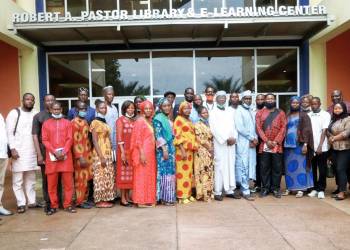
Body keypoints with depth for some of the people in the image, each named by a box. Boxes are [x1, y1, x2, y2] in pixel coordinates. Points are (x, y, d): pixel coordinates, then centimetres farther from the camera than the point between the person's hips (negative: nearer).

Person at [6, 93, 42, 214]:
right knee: (17, 179, 1)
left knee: (31, 178, 11)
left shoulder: (36, 114, 6)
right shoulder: (14, 113, -2)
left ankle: (32, 201, 20)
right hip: (18, 150, -3)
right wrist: (13, 149, -13)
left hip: (32, 151, 4)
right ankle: (21, 204, 10)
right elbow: (9, 132, -5)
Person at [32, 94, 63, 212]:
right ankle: (48, 202, 13)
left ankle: (59, 201, 16)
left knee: (58, 177, 7)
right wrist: (39, 154, -7)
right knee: (46, 178, 5)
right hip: (45, 152, -1)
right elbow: (35, 136, -1)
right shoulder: (38, 116, 3)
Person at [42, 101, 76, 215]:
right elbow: (45, 140, 1)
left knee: (68, 182, 1)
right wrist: (55, 152, -11)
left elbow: (70, 139, 2)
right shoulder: (46, 124, 7)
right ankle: (54, 206, 14)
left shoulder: (67, 122, 8)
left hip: (66, 156, 0)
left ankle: (68, 205, 11)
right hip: (51, 157, 0)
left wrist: (63, 152, -11)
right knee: (52, 183, 3)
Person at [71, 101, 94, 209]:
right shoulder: (74, 123, -11)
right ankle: (79, 201, 7)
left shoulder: (84, 122, 15)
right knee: (80, 179, -2)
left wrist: (90, 155, 15)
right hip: (80, 156, -8)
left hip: (87, 154, 8)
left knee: (87, 178, 12)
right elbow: (74, 141, -15)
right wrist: (80, 157, -19)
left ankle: (84, 198, 22)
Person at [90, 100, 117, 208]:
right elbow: (94, 141, -13)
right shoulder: (95, 122, -7)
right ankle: (99, 201, 4)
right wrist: (101, 156, -18)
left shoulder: (105, 123, 16)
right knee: (100, 176, -4)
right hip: (100, 153, -8)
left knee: (108, 176, 9)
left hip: (108, 153, 8)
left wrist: (110, 153, 11)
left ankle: (105, 199, 16)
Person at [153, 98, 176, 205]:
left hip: (171, 148, 8)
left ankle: (168, 196, 15)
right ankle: (164, 197, 2)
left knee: (170, 171, 8)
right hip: (163, 149, -8)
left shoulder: (169, 119, 16)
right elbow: (158, 135, -14)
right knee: (164, 171, -5)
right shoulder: (158, 119, -7)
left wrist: (172, 149, 16)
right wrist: (164, 149, -19)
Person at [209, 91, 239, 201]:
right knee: (219, 166, -5)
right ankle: (217, 192, 1)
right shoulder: (213, 112, 0)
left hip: (231, 142, 5)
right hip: (219, 143, -5)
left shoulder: (230, 111, 16)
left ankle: (230, 190, 12)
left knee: (231, 166, 5)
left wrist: (234, 138, -4)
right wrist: (226, 139, -12)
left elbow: (233, 126, 12)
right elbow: (215, 129, -8)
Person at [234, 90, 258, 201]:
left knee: (250, 165, 7)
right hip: (243, 143, -7)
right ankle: (245, 191, -1)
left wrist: (255, 139, -4)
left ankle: (244, 189, 16)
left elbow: (255, 127, 14)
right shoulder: (239, 111, -3)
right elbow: (239, 128, -13)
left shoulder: (252, 112, 19)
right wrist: (252, 138, -9)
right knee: (243, 166, -6)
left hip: (252, 143, 7)